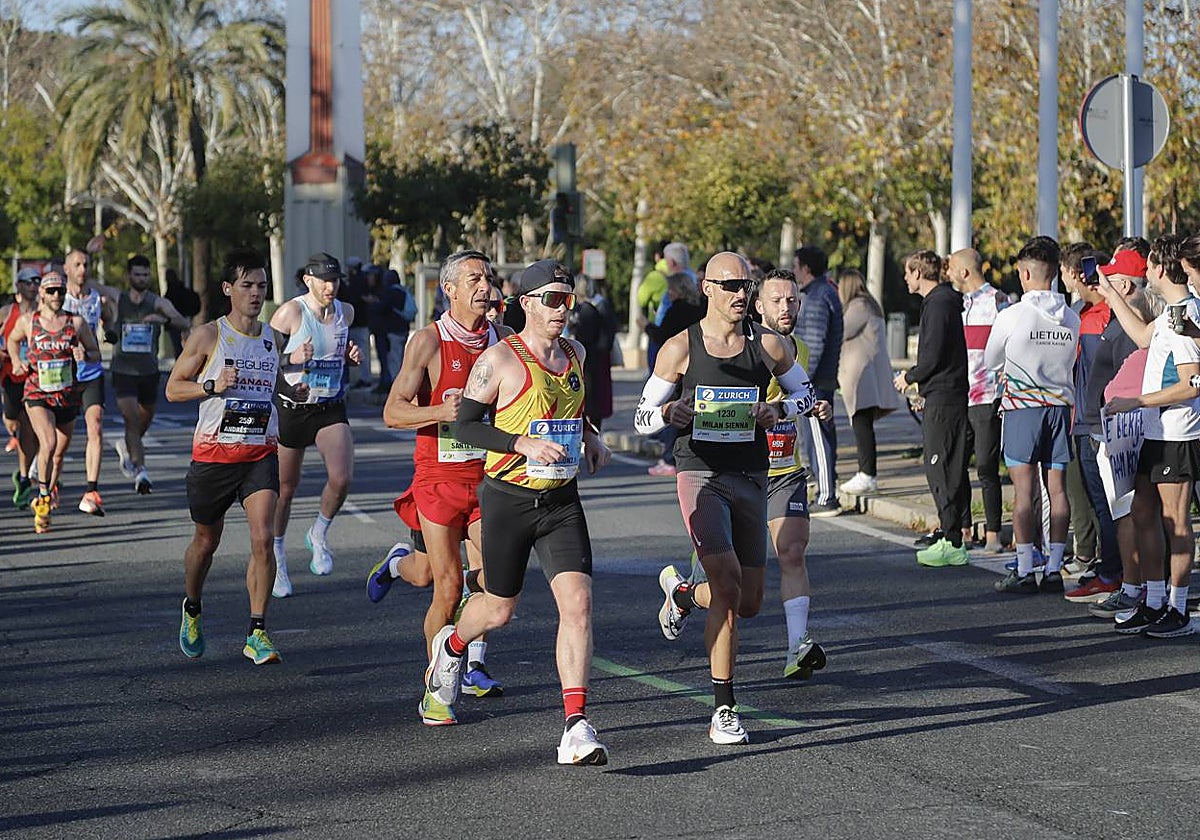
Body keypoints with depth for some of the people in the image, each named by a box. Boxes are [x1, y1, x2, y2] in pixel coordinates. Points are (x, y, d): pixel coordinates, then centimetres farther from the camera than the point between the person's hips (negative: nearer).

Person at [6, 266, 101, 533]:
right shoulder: (27, 321, 1)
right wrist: (16, 362, 6)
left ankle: (46, 498, 36)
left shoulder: (76, 323, 0)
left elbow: (96, 353, 8)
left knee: (59, 451, 13)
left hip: (68, 397, 2)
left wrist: (84, 355, -14)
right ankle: (43, 499, -16)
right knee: (48, 443, -25)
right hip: (37, 394, -2)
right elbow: (12, 340, 23)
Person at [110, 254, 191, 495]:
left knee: (145, 419, 18)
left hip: (149, 371, 2)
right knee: (131, 419, -15)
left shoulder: (159, 303, -5)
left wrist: (166, 319, -38)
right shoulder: (117, 301, -2)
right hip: (123, 370, -2)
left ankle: (127, 446, 47)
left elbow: (184, 324, -20)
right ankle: (140, 471, -16)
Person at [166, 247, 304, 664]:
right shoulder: (207, 336, -5)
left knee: (262, 539, -15)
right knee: (206, 540, 14)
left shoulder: (273, 339, 8)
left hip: (261, 454, 2)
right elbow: (173, 388, -2)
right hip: (213, 453, -2)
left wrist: (292, 391, 9)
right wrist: (213, 386, -18)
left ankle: (256, 635, -11)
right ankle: (192, 610, 42)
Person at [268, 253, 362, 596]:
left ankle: (319, 533, 8)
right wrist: (292, 359, -24)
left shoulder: (345, 312, 4)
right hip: (291, 409, -3)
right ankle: (277, 559, 26)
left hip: (331, 409, 3)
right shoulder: (290, 313, -12)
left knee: (342, 478, -20)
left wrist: (353, 356, 2)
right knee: (285, 488, 7)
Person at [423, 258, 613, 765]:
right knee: (499, 610, 11)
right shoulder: (499, 359, -10)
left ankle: (575, 727, -18)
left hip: (561, 501, 4)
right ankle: (451, 645, 48)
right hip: (508, 499, -4)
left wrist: (589, 437, 10)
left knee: (577, 603, -15)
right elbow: (464, 425, -9)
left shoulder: (575, 355, 9)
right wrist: (524, 444, -21)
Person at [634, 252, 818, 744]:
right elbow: (642, 418, 3)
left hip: (751, 477, 4)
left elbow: (806, 393, 16)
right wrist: (668, 413, -20)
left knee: (748, 604, 9)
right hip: (701, 476, -4)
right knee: (728, 586, -20)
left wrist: (780, 411, -6)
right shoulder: (680, 348, -2)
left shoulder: (769, 345, 3)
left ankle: (682, 593, 44)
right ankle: (723, 711, -12)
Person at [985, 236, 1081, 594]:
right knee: (1058, 489, 6)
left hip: (1022, 407, -4)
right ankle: (1054, 569, 8)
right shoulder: (1072, 318, 2)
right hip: (1061, 405, 4)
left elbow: (991, 361, 5)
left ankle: (1024, 571, -2)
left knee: (1024, 491, -2)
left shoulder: (1011, 316, -9)